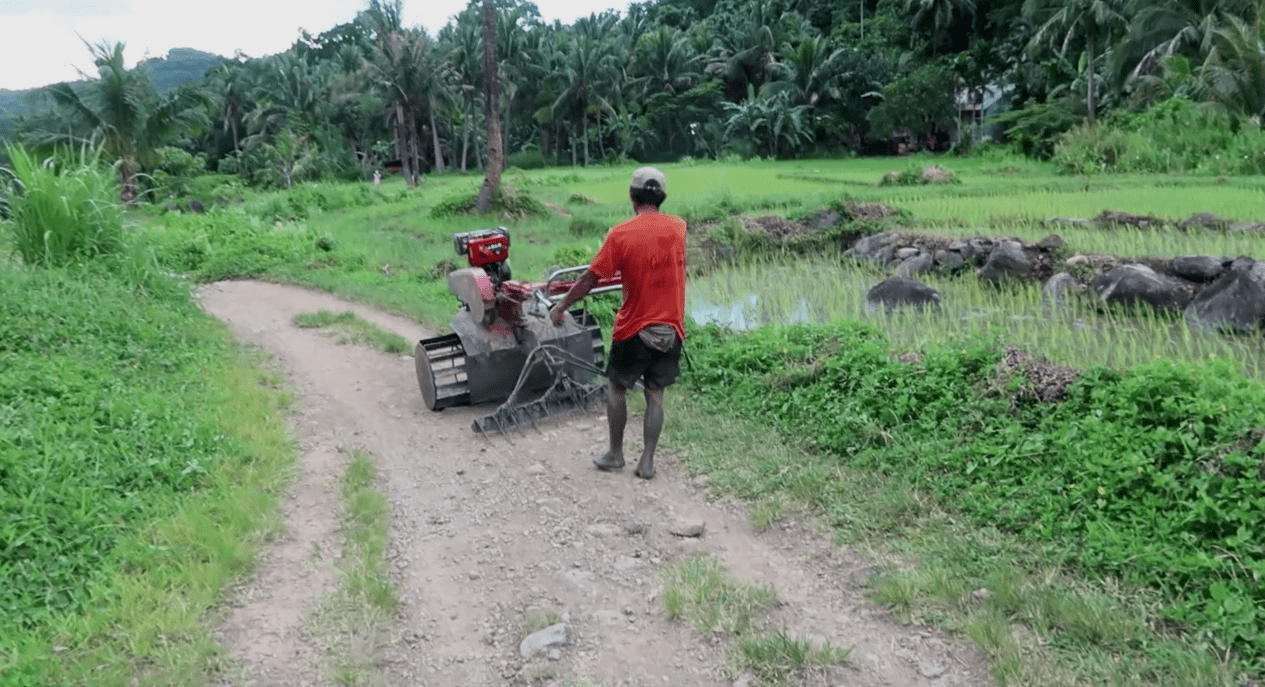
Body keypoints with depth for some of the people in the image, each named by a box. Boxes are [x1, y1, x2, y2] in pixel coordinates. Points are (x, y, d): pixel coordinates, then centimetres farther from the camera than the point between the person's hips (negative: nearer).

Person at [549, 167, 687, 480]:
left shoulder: (621, 234, -14)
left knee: (617, 389, 15)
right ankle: (647, 461, 13)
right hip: (671, 328, 3)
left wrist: (561, 306, 4)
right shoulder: (678, 228, -2)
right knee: (655, 394, 11)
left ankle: (615, 454, 24)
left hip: (634, 328, -3)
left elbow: (590, 278, -8)